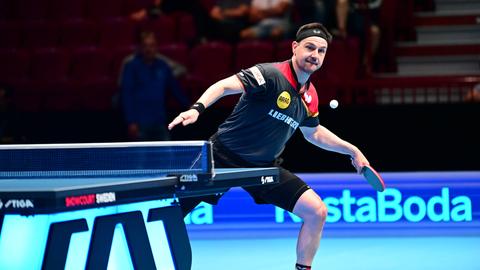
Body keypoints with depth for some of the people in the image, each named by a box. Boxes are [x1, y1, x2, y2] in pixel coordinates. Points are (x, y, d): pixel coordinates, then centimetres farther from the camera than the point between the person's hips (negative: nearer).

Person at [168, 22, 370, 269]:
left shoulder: (309, 97, 4)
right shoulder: (271, 74, -19)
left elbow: (313, 133, 24)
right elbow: (225, 86, -31)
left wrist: (352, 150, 22)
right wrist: (197, 109, -48)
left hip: (263, 166, 6)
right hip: (223, 156, -6)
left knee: (316, 211, -4)